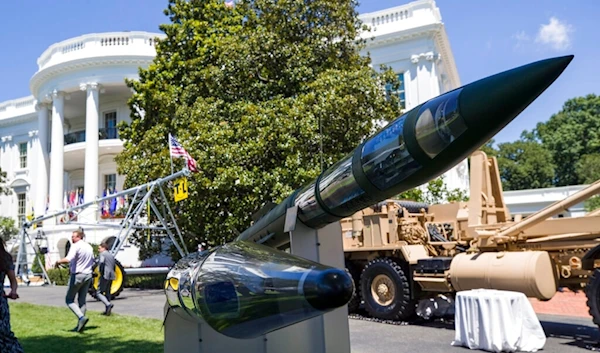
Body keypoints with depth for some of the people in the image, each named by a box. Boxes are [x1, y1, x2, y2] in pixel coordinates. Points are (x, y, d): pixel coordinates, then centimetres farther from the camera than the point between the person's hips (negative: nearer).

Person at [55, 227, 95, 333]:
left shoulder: (75, 246, -13)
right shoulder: (89, 247, 11)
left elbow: (68, 259, -28)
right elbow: (92, 263, 18)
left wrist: (58, 261, -11)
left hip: (77, 275, -7)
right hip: (88, 275, 7)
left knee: (69, 300, 4)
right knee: (82, 301, 11)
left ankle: (81, 317, -16)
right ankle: (80, 325, 12)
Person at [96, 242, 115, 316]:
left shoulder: (102, 254, -5)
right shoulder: (111, 255, 20)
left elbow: (101, 263, -22)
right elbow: (113, 267, 20)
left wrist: (101, 273, -15)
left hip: (105, 276, -8)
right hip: (111, 277, 8)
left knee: (99, 293, -4)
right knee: (107, 293, 14)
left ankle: (108, 304, -25)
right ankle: (107, 311, 15)